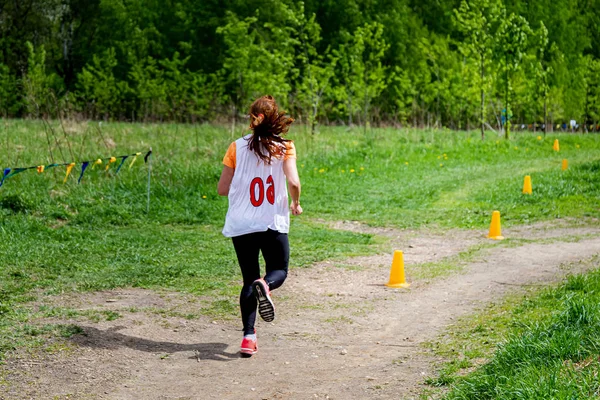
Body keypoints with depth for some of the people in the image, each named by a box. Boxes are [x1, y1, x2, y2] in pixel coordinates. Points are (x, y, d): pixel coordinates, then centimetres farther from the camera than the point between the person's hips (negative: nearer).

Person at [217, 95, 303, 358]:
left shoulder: (237, 147, 2)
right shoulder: (284, 147, -2)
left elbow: (222, 189, 2)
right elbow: (293, 182, -14)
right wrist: (295, 204, 6)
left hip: (240, 225, 2)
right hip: (273, 224, -2)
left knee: (249, 280, 12)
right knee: (279, 270, 16)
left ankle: (248, 337, -2)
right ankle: (265, 285, -21)